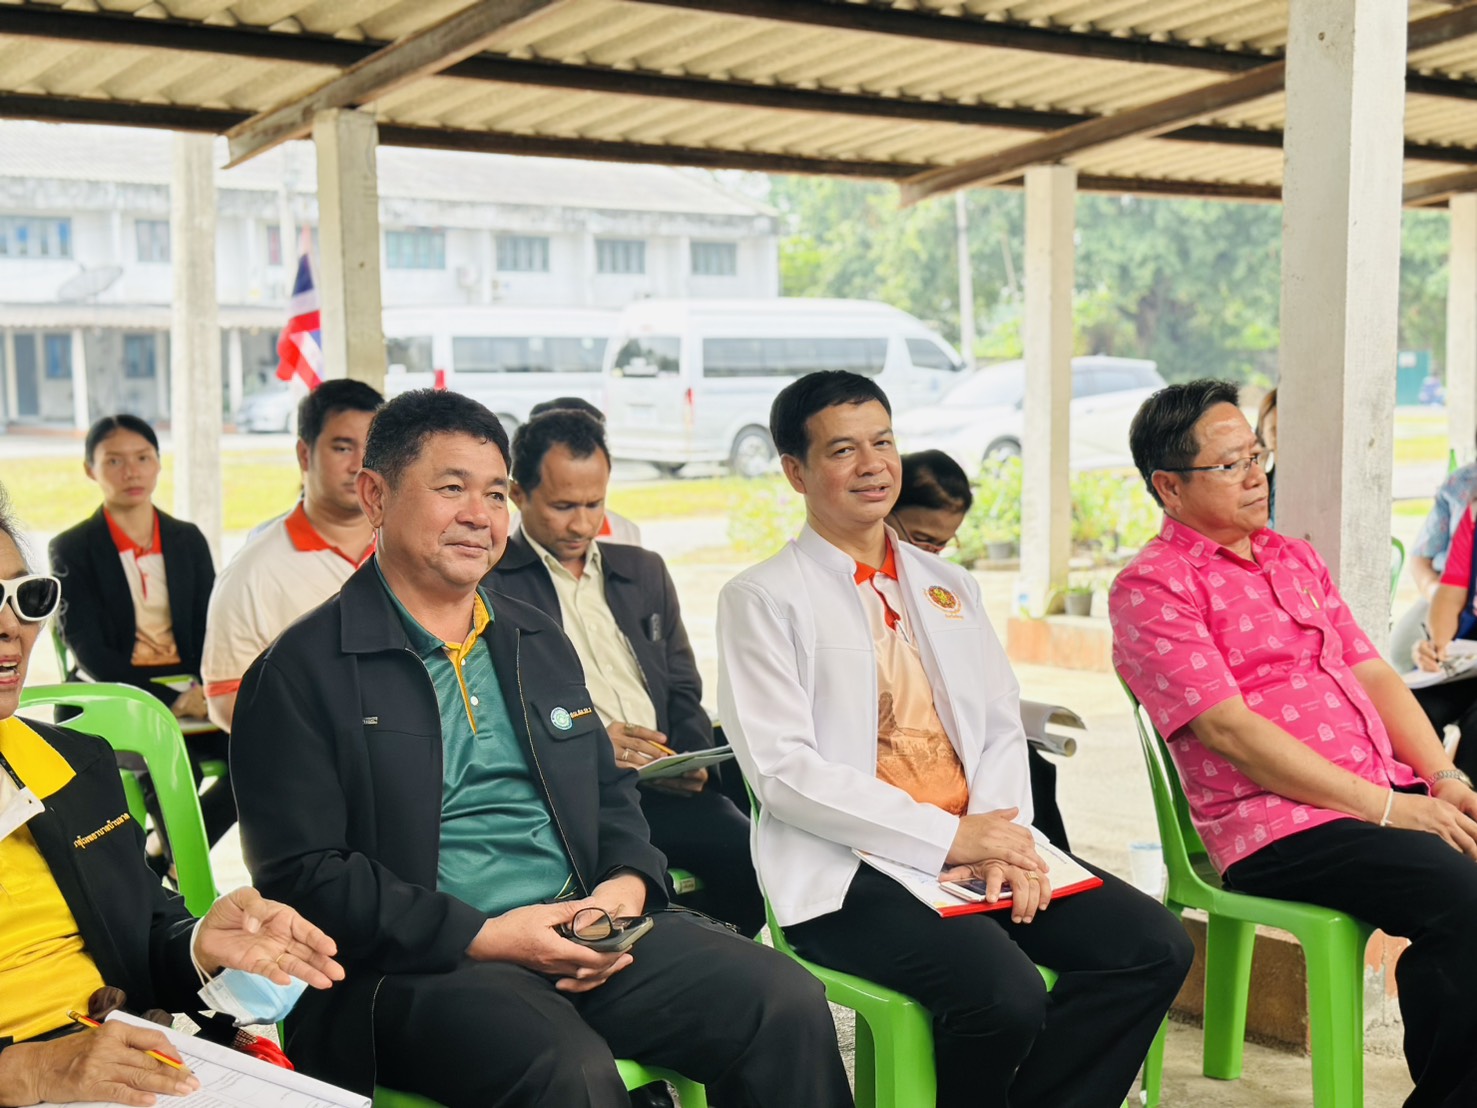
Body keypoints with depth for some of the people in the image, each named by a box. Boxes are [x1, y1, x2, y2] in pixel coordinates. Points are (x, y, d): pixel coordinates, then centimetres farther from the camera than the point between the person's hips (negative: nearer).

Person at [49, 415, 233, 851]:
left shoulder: (188, 540, 14)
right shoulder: (72, 549, 2)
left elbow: (211, 629, 10)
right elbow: (90, 652, -6)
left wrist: (204, 689, -12)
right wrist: (170, 699, -18)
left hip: (192, 694, 5)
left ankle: (168, 858, -4)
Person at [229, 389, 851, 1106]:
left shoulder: (540, 643, 20)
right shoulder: (299, 672, -1)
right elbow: (302, 876, -8)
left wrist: (628, 883, 2)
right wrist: (480, 937, -15)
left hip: (580, 936, 6)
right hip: (416, 966, -6)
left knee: (788, 1002, -14)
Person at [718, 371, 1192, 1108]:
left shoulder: (947, 587, 20)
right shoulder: (763, 599, -1)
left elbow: (1001, 730, 14)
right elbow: (781, 769, -11)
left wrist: (999, 835, -8)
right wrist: (947, 839, -16)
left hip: (978, 845, 6)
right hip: (848, 865, -6)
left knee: (1154, 948, -13)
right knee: (1005, 995, -30)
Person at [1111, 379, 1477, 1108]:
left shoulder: (1293, 558, 20)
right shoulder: (1152, 587, -5)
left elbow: (1372, 675, 17)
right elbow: (1229, 728, -13)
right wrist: (1385, 807, -15)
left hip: (1390, 793, 8)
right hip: (1278, 827, -7)